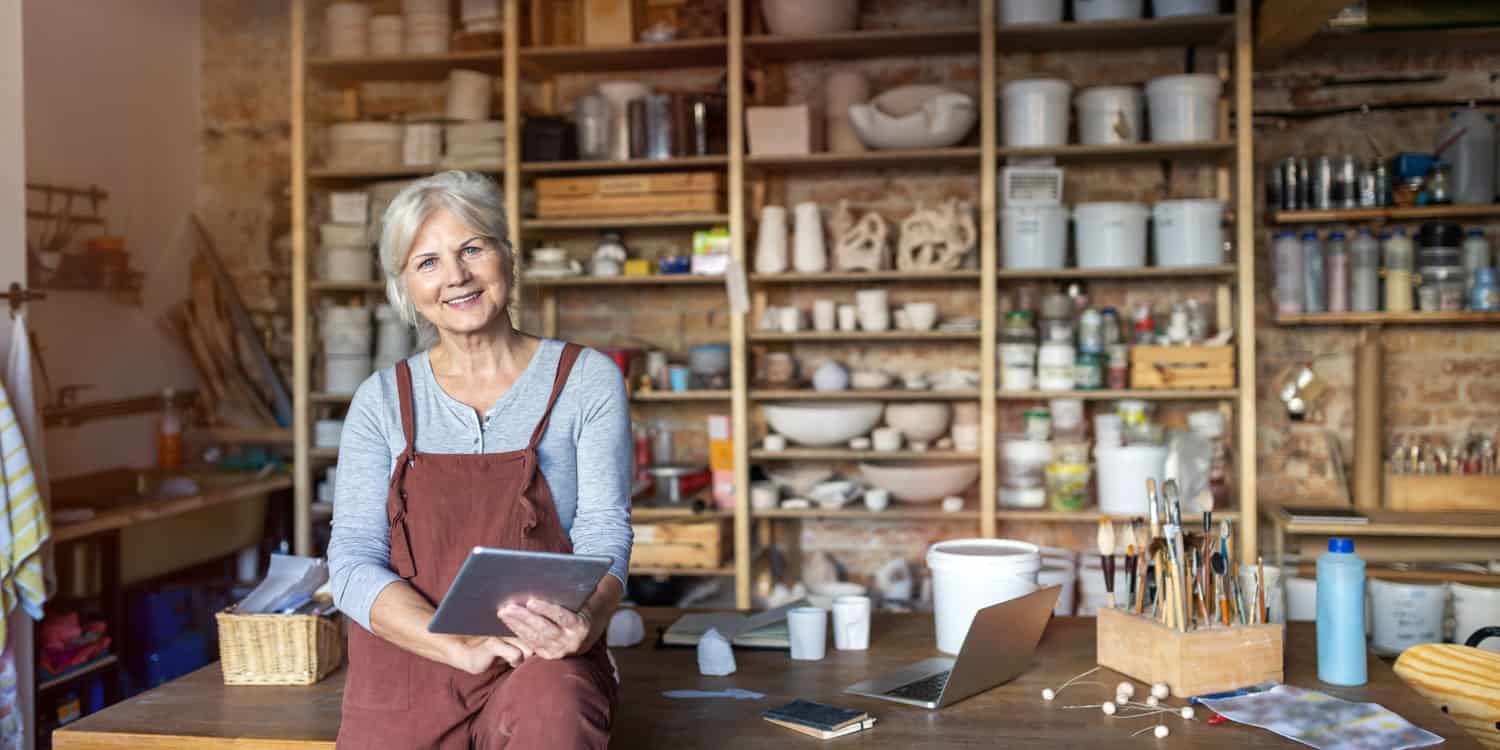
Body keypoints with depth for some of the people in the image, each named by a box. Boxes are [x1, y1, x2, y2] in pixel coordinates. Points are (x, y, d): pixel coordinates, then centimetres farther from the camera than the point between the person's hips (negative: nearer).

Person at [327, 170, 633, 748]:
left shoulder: (586, 381, 3)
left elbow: (604, 533, -2)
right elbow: (353, 560, 0)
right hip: (404, 669, 3)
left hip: (542, 665, -2)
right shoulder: (380, 401, 7)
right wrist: (463, 647, -17)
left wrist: (586, 620, -25)